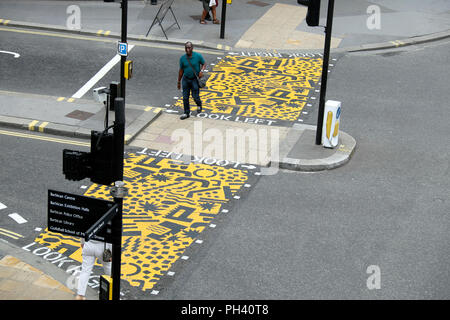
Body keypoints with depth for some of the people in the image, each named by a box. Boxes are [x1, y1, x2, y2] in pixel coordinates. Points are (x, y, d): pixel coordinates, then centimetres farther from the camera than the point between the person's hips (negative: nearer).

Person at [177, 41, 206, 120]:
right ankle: (187, 113, 17)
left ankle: (199, 104, 33)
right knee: (185, 97, 3)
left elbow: (204, 64, 3)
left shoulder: (198, 56, -12)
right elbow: (181, 70, 5)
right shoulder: (182, 58, -5)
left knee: (195, 96, -2)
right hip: (186, 79, 3)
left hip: (195, 79, -2)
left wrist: (201, 71, -18)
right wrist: (179, 82, 9)